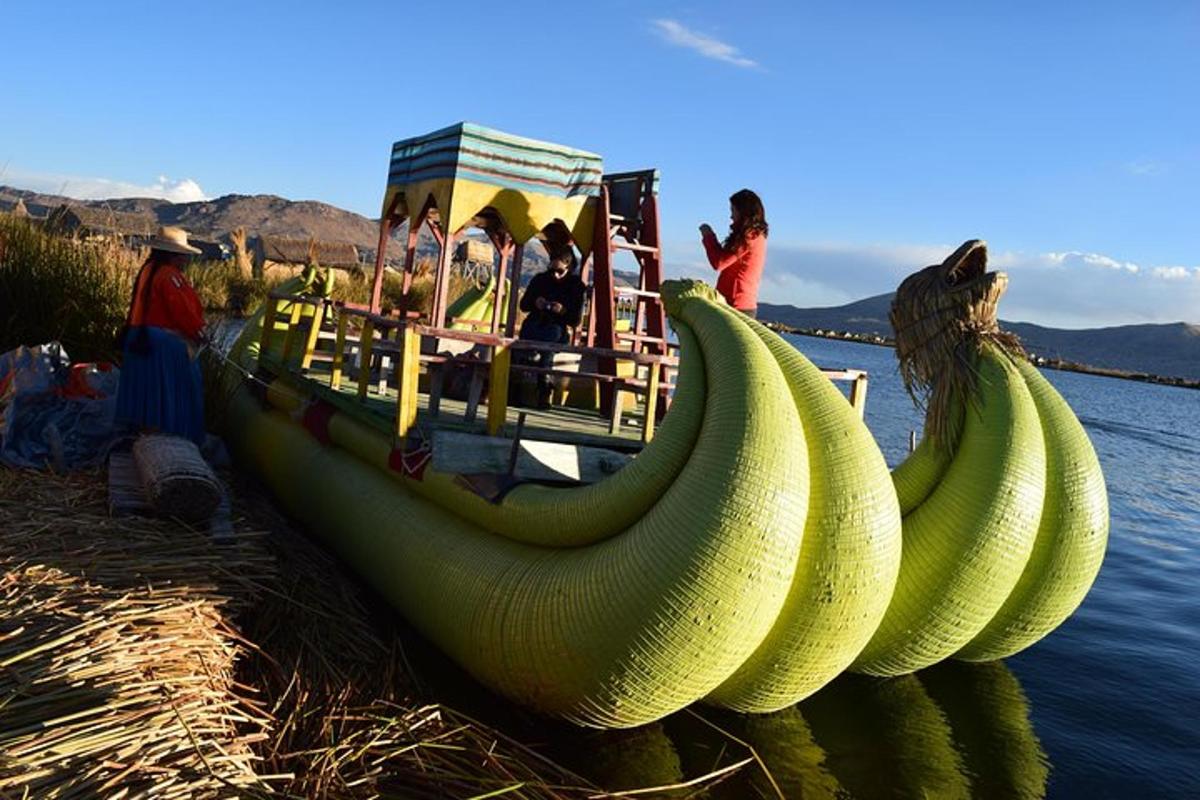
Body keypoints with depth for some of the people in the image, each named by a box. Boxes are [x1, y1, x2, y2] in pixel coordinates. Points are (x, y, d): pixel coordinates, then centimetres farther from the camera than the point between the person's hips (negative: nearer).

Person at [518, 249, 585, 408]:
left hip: (557, 332, -2)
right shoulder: (540, 279, 8)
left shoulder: (576, 286, 2)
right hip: (534, 327, 2)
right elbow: (523, 305, 13)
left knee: (554, 331, -37)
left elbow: (575, 320, 0)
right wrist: (535, 303, -9)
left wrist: (563, 311, -21)